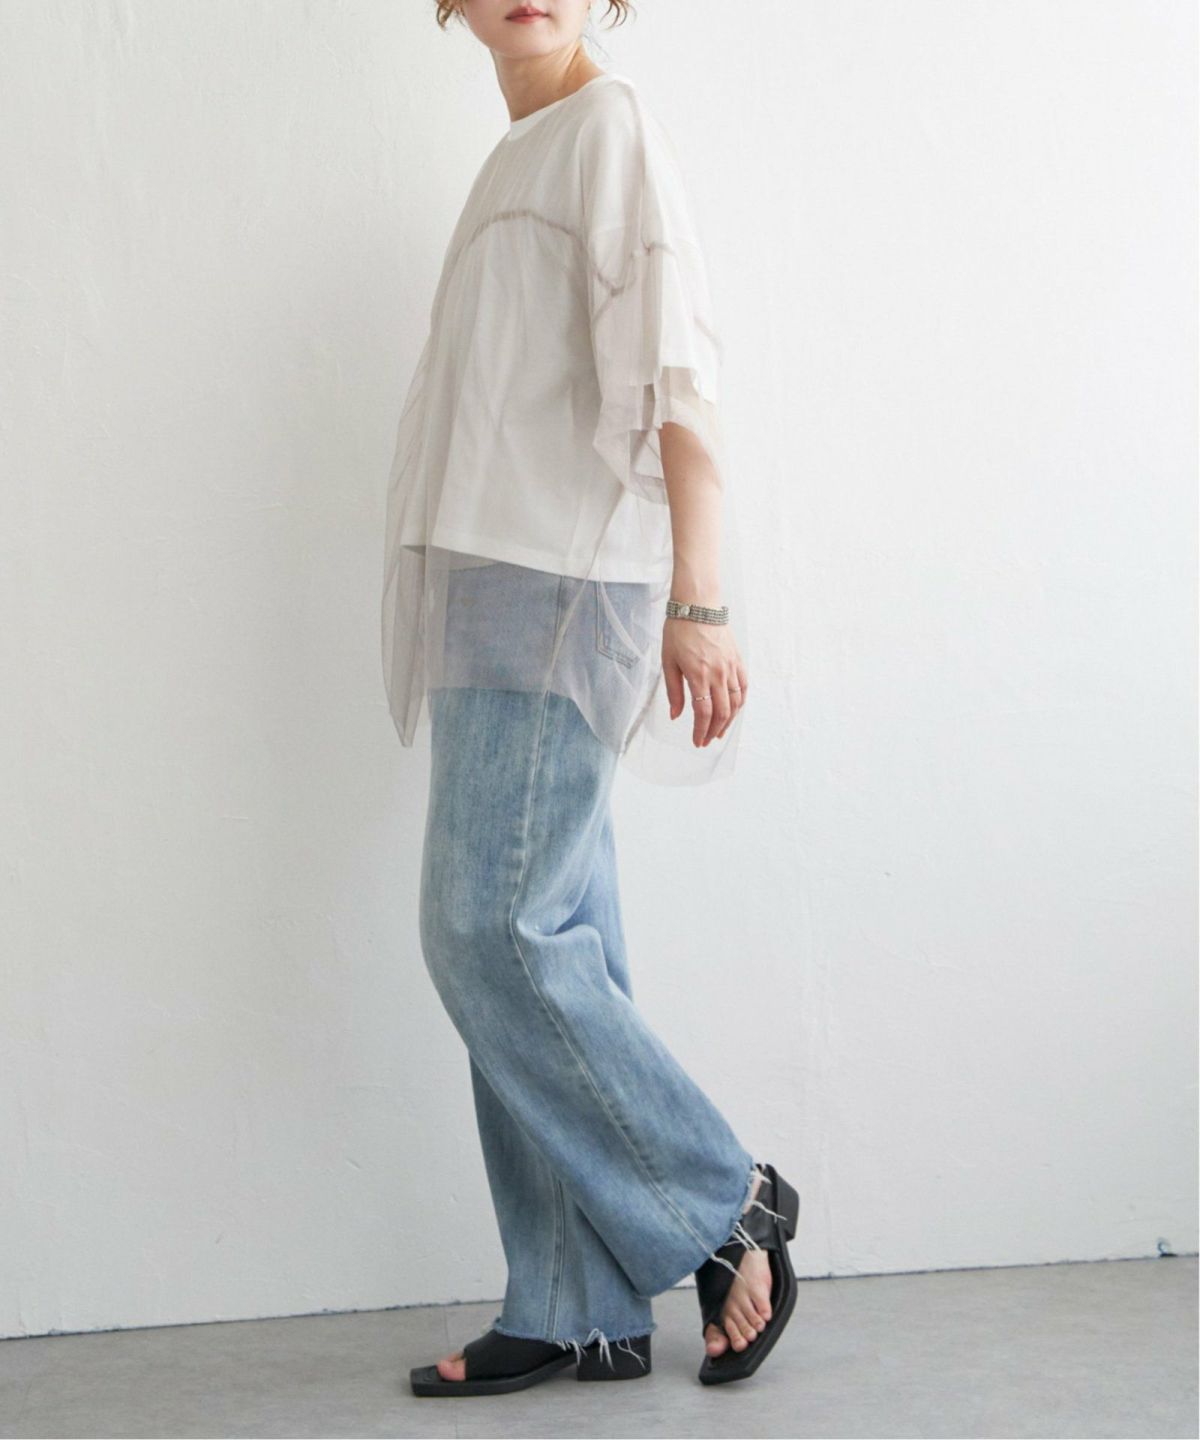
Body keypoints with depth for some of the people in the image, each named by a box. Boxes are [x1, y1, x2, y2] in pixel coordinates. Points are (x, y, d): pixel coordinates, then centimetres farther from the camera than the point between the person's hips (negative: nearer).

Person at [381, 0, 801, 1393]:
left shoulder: (610, 125, -2)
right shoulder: (517, 159, 23)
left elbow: (673, 366, -14)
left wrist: (699, 596, -23)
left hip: (559, 589, -9)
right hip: (504, 596, 9)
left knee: (491, 936, -11)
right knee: (543, 943, 5)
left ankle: (725, 1207, 3)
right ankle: (577, 1312, 10)